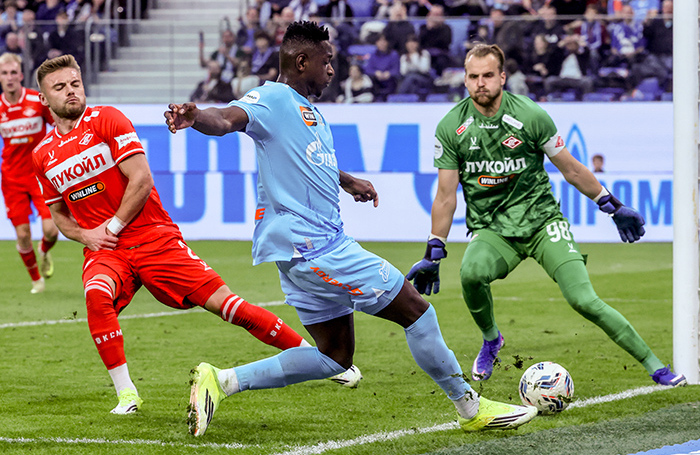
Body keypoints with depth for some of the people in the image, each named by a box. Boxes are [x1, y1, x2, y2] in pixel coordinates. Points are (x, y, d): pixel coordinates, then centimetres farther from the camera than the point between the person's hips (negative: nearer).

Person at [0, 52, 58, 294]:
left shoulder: (39, 101, -9)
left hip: (41, 174, -1)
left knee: (50, 230, -13)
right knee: (23, 234, -3)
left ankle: (44, 253, 24)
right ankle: (36, 279, 20)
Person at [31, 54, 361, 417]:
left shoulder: (106, 119, -3)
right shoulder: (43, 155, 8)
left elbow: (141, 181, -8)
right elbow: (59, 214, 19)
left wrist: (112, 227, -12)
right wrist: (86, 236, -1)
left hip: (153, 238, -2)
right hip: (103, 251, 2)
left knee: (224, 303, -8)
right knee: (96, 294, -33)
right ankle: (125, 393, -23)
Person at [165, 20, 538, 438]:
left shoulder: (311, 112, 19)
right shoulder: (273, 99, -10)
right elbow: (226, 120, -29)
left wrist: (347, 180, 30)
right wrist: (195, 117, -50)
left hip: (318, 242, 11)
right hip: (307, 243, -11)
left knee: (335, 357, 11)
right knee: (414, 307, -3)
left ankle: (222, 381, 6)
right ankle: (471, 407, 9)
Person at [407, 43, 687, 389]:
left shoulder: (530, 115, -9)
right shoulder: (451, 127, -5)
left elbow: (571, 169, 5)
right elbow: (446, 195, 2)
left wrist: (613, 207, 9)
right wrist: (433, 254, 0)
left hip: (542, 218, -1)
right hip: (490, 229, 1)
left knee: (583, 299, -17)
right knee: (471, 273, -33)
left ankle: (655, 367, -4)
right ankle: (490, 340, -1)